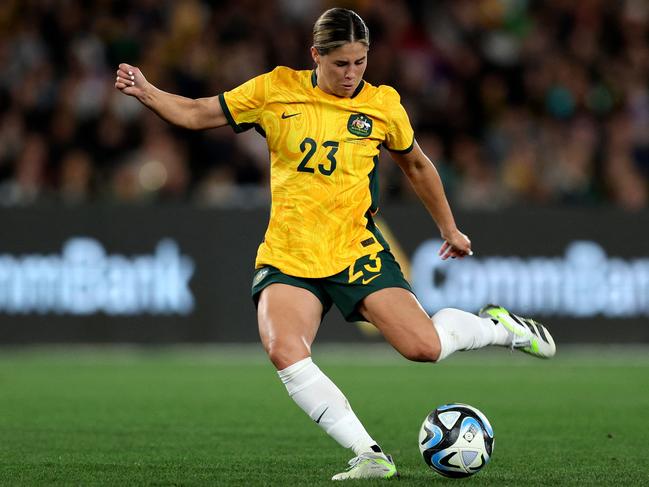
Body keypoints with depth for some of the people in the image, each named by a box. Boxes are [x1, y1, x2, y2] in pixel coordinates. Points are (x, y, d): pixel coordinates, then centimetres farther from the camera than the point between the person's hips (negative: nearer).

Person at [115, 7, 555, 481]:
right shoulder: (276, 90, 1)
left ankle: (497, 326, 17)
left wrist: (450, 230, 26)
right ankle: (370, 456, -23)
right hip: (287, 259, 1)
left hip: (357, 252, -1)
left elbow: (417, 165, 19)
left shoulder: (383, 105, 2)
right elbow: (196, 114, 8)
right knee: (285, 352, -28)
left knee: (424, 347, -17)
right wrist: (144, 90, -8)